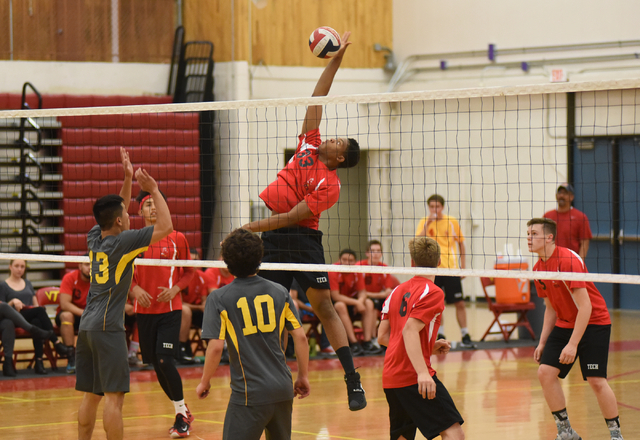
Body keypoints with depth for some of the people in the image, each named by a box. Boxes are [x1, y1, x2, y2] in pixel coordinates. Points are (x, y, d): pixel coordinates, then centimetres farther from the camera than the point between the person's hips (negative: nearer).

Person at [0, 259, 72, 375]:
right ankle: (57, 343, -38)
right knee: (40, 310, -33)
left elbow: (35, 305, 21)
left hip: (31, 317, 4)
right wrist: (13, 302, -16)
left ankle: (39, 362, -42)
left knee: (37, 322, -36)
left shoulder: (28, 284, 24)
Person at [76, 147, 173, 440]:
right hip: (108, 328, -8)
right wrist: (154, 190, -3)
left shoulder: (95, 238, 11)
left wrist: (128, 179, 25)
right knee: (114, 396, -9)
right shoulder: (123, 241, -10)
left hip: (87, 326, 8)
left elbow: (114, 213, 30)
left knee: (91, 396, 10)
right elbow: (165, 226, -10)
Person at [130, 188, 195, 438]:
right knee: (156, 365, 7)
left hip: (170, 308, -3)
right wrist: (135, 289, -8)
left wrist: (175, 288, -11)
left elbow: (189, 271, 6)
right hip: (144, 310, 3)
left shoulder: (177, 238, -1)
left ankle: (182, 414, 2)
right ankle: (182, 412, 24)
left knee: (165, 361, -15)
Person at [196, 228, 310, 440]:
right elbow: (300, 337, 4)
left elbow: (216, 347, -11)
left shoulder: (219, 299, -6)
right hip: (283, 389, 4)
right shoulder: (279, 292, 4)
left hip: (250, 393, -4)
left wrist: (204, 382, 4)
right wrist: (303, 376, 15)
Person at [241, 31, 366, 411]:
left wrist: (251, 228, -18)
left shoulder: (329, 184, -10)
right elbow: (317, 100, 12)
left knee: (324, 305, -9)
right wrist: (335, 61, 8)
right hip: (273, 239, 7)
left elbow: (293, 216, -16)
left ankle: (354, 382, -9)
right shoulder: (309, 144, 10)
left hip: (302, 239, -7)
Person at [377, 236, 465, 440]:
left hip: (390, 378, 8)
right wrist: (422, 372, -28)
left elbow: (383, 336, 16)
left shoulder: (397, 291, 16)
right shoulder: (433, 292, -6)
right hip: (413, 377, -8)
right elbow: (410, 330, -19)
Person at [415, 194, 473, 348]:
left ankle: (465, 336, 4)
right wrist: (428, 223, -20)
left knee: (459, 303, -2)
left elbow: (461, 243, 12)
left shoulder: (452, 222, 4)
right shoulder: (424, 222, 3)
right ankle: (439, 335, 14)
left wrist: (463, 266, 7)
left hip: (451, 268, 0)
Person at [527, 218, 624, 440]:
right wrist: (542, 342, 10)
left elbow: (585, 307, -25)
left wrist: (573, 344, -27)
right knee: (545, 372, -5)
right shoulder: (539, 269, 4)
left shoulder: (568, 260, -23)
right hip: (565, 324, 8)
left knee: (596, 381, -15)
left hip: (594, 323, -8)